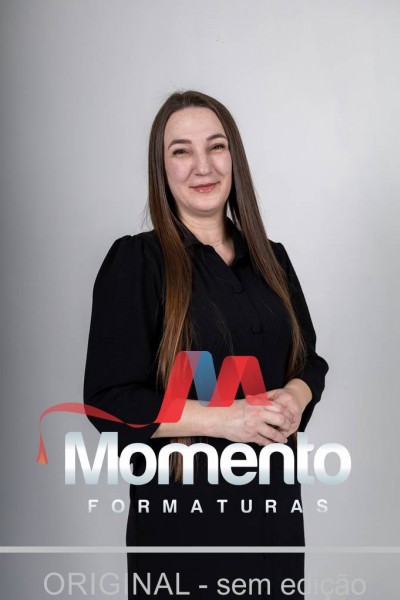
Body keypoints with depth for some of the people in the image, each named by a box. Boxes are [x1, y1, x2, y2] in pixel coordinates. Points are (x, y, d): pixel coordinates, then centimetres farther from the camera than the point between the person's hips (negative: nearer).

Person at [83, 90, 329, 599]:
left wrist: (294, 398, -10)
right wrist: (225, 419, -21)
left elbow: (309, 361, 12)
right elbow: (109, 401, -14)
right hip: (182, 503, -4)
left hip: (273, 498, 5)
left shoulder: (269, 259, 5)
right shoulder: (135, 262, -10)